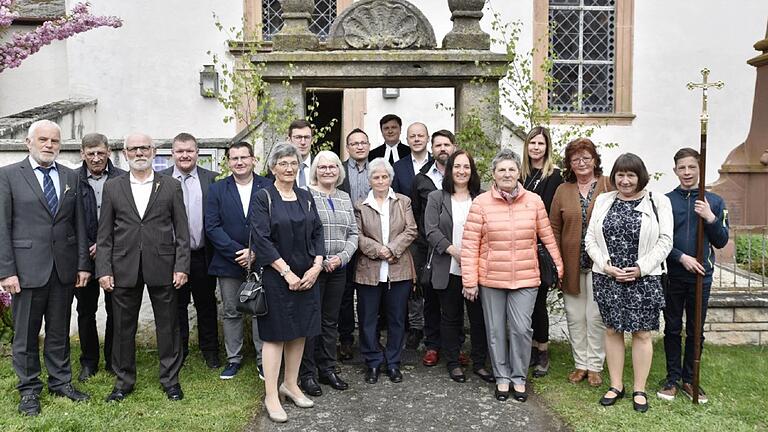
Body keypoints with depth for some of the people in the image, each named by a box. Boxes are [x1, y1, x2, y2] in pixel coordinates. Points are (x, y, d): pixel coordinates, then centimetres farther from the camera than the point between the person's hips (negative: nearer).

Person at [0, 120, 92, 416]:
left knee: (59, 330, 13)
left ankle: (60, 381, 27)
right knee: (25, 333, 8)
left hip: (64, 268, 3)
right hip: (27, 267, -3)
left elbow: (79, 224, 9)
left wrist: (83, 264, 4)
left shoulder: (71, 177, 9)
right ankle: (29, 389, 23)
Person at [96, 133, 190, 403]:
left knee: (168, 326, 6)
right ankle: (124, 380, 26)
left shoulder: (171, 186, 4)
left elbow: (182, 231, 2)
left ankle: (170, 379, 21)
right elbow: (104, 234, 6)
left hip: (162, 267, -1)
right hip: (124, 268, 1)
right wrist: (103, 270, -2)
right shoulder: (112, 187, 8)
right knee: (123, 327, 10)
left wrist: (181, 267, -6)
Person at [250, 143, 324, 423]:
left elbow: (317, 233, 8)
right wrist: (287, 272, -16)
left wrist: (316, 266, -6)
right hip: (276, 277, -5)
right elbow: (261, 239, -13)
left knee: (300, 332, 11)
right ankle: (271, 397, 10)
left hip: (307, 276, 5)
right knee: (275, 334, 0)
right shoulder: (263, 198, -5)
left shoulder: (306, 197, 10)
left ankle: (291, 385, 26)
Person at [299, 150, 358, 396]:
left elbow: (353, 233, 10)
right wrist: (321, 262, -13)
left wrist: (342, 257, -6)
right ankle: (307, 374, 14)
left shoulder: (344, 198, 12)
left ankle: (327, 369, 25)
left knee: (331, 320, 13)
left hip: (338, 269, 6)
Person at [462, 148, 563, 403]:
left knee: (521, 329, -1)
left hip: (525, 279, 1)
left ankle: (519, 378, 20)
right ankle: (502, 378, 26)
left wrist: (559, 268, 12)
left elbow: (547, 237, 9)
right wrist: (470, 281, -6)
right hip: (491, 279, 0)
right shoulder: (481, 203, -5)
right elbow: (470, 245, -5)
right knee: (496, 331, 9)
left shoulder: (534, 201, 1)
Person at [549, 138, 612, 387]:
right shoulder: (563, 190, 7)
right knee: (575, 317, 10)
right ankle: (580, 364, 24)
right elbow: (554, 227, 7)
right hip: (571, 264, 3)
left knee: (596, 316, 4)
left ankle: (595, 366, 19)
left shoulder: (609, 187, -2)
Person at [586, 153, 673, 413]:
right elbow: (590, 239, 5)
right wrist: (606, 265, -8)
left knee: (641, 333, 4)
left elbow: (665, 241, -4)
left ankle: (639, 389, 18)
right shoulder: (603, 201, 8)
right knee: (612, 330, 9)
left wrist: (640, 268, -13)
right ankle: (616, 386, 21)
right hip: (607, 278, 2)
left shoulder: (658, 203, 1)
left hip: (643, 279, -2)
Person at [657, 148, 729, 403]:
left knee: (696, 331, 10)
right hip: (672, 275, -1)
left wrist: (710, 218, -13)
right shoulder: (665, 201, -2)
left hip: (701, 276, 1)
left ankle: (690, 379, 23)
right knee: (672, 329, 8)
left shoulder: (714, 202, 3)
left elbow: (721, 242, 2)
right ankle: (673, 378, 20)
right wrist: (682, 257, -15)